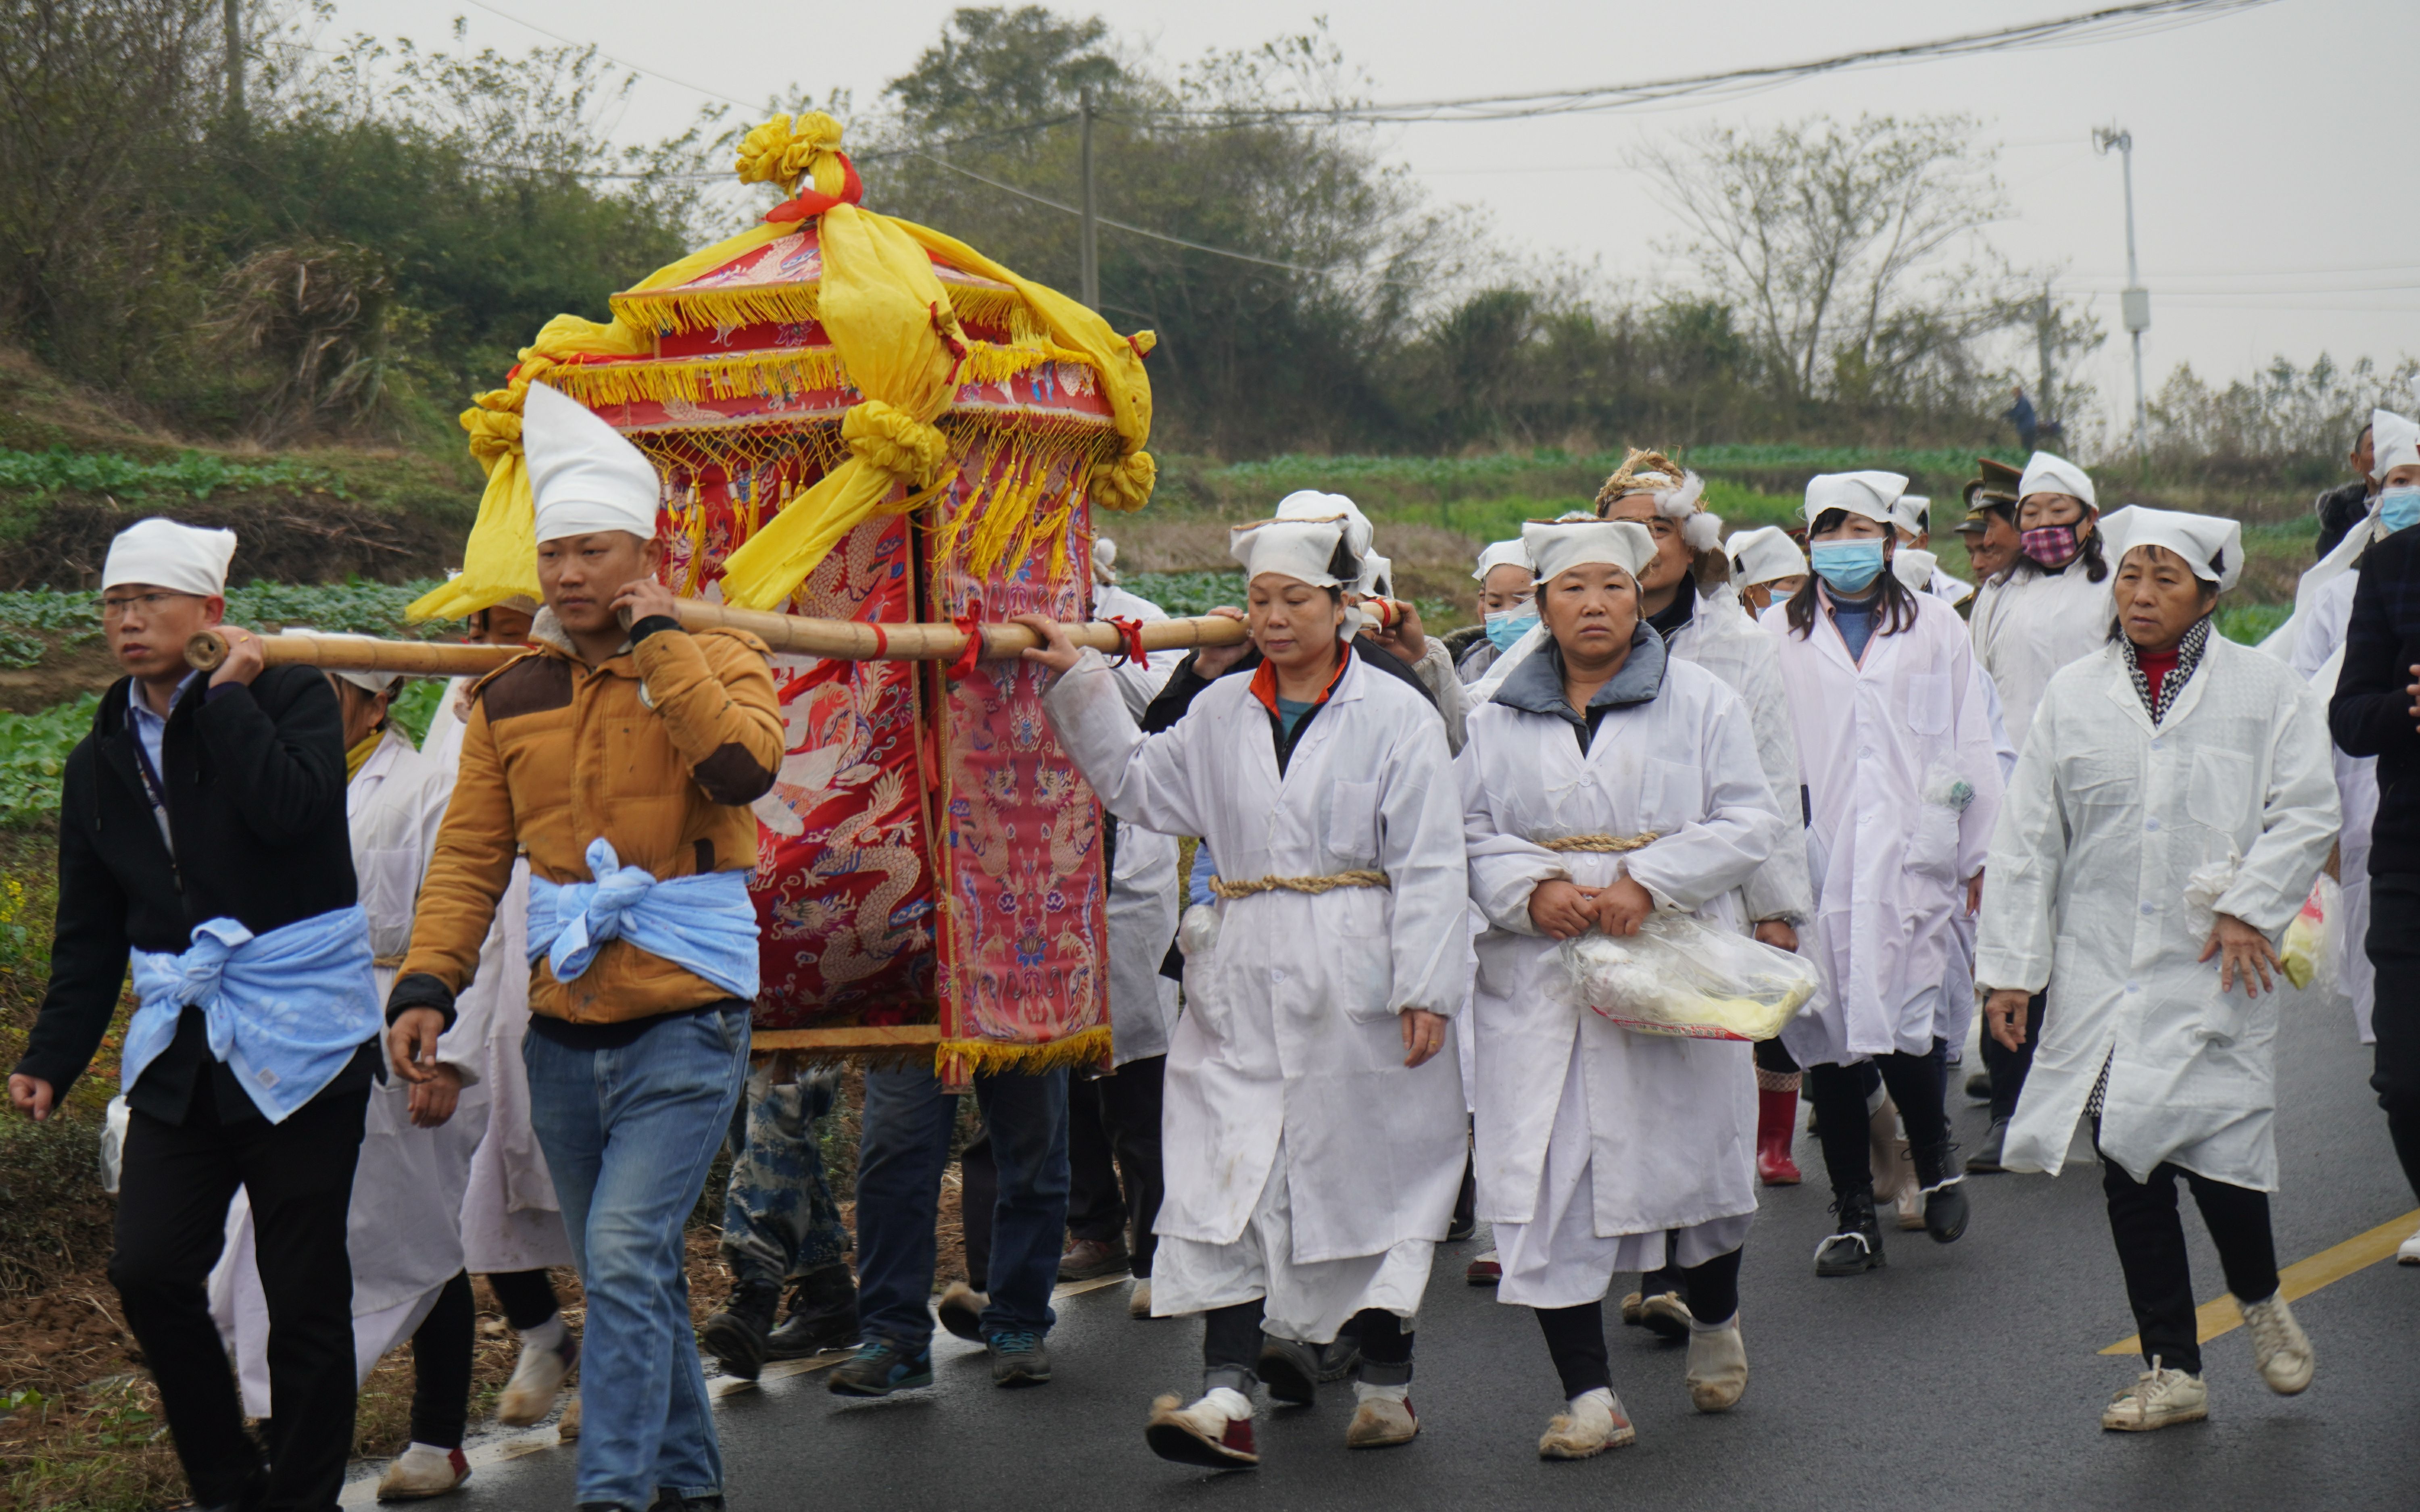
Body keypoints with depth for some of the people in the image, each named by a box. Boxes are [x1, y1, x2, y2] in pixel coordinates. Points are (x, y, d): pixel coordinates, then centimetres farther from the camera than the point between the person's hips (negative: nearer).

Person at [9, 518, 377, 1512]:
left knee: (305, 1287, 1)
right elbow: (89, 934, 19)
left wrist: (228, 695, -13)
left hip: (297, 1031, -5)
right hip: (180, 1045, 5)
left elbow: (290, 812, -23)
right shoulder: (101, 760, 14)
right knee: (149, 1270, -5)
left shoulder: (290, 697, -1)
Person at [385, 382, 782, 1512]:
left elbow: (742, 765, -24)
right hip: (563, 1027, 5)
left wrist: (657, 638, -17)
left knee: (624, 1256, -16)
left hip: (684, 1017, -5)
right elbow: (470, 856, 8)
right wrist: (428, 984, -5)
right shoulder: (511, 698, 10)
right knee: (629, 1273, 14)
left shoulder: (714, 662, -3)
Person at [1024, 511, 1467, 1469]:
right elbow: (1141, 786, 19)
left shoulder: (1394, 715, -4)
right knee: (1231, 1176, -6)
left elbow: (1429, 866, -6)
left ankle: (1384, 1378, 21)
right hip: (1244, 984, 4)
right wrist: (1078, 680, 12)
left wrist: (1426, 988, -12)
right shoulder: (1221, 713, 10)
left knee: (1369, 1173, 7)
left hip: (1357, 988, -4)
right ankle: (1226, 1395, -10)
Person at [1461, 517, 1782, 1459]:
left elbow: (1750, 822, -2)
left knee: (1691, 1155, 7)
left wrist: (1647, 883, -15)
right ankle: (1589, 1397, -1)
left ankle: (1715, 1327, 38)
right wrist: (1533, 891, -12)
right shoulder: (1500, 720, 11)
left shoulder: (1701, 701, 4)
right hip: (1538, 979, 1)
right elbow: (1471, 834, 8)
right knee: (1545, 1178, -6)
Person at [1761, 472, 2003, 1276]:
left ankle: (1934, 1161, 17)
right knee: (1827, 1031, 2)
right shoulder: (1778, 635, 10)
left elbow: (1971, 747, 12)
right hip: (1814, 867, 1)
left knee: (1903, 1026, -11)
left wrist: (1980, 856, 9)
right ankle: (1853, 1214, 12)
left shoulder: (1934, 627, 11)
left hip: (1908, 859, -1)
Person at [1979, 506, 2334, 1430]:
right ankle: (2172, 1371, 14)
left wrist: (2251, 908, -12)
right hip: (2101, 972, 3)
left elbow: (2306, 814, 1)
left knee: (2215, 1147, -10)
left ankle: (2259, 1297, 23)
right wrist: (2010, 964, 4)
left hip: (2213, 971, -3)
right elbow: (2029, 838, 8)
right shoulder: (2074, 696, 9)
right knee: (2128, 1168, 3)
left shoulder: (2266, 689, 3)